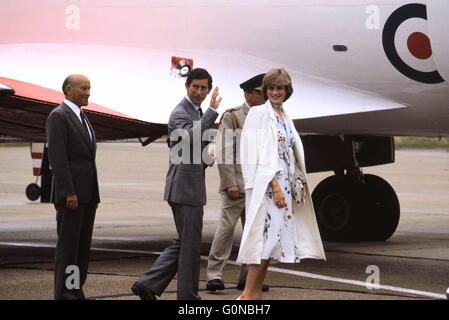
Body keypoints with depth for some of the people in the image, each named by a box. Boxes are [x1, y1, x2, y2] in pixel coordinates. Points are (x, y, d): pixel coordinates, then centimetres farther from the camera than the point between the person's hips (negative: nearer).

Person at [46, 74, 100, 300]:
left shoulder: (82, 119, 20)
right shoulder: (58, 116, -8)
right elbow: (57, 157, -16)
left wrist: (94, 195, 17)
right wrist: (69, 192, -21)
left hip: (87, 193, 9)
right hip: (70, 193, -9)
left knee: (83, 245, 7)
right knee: (68, 244, -7)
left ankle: (76, 291, 11)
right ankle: (63, 294, -4)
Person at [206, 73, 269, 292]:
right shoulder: (231, 117, -1)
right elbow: (224, 152, -9)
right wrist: (230, 182, -16)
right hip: (237, 183, -6)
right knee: (227, 227, -10)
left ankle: (247, 278, 10)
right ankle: (214, 275, -7)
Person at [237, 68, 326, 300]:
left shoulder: (285, 118, 19)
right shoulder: (259, 114, -5)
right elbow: (258, 154, -13)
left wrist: (301, 182, 11)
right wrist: (274, 185, -19)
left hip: (284, 185, 8)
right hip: (266, 185, -8)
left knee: (272, 237, 6)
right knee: (267, 233, -14)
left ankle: (256, 292, 8)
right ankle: (247, 294, -14)